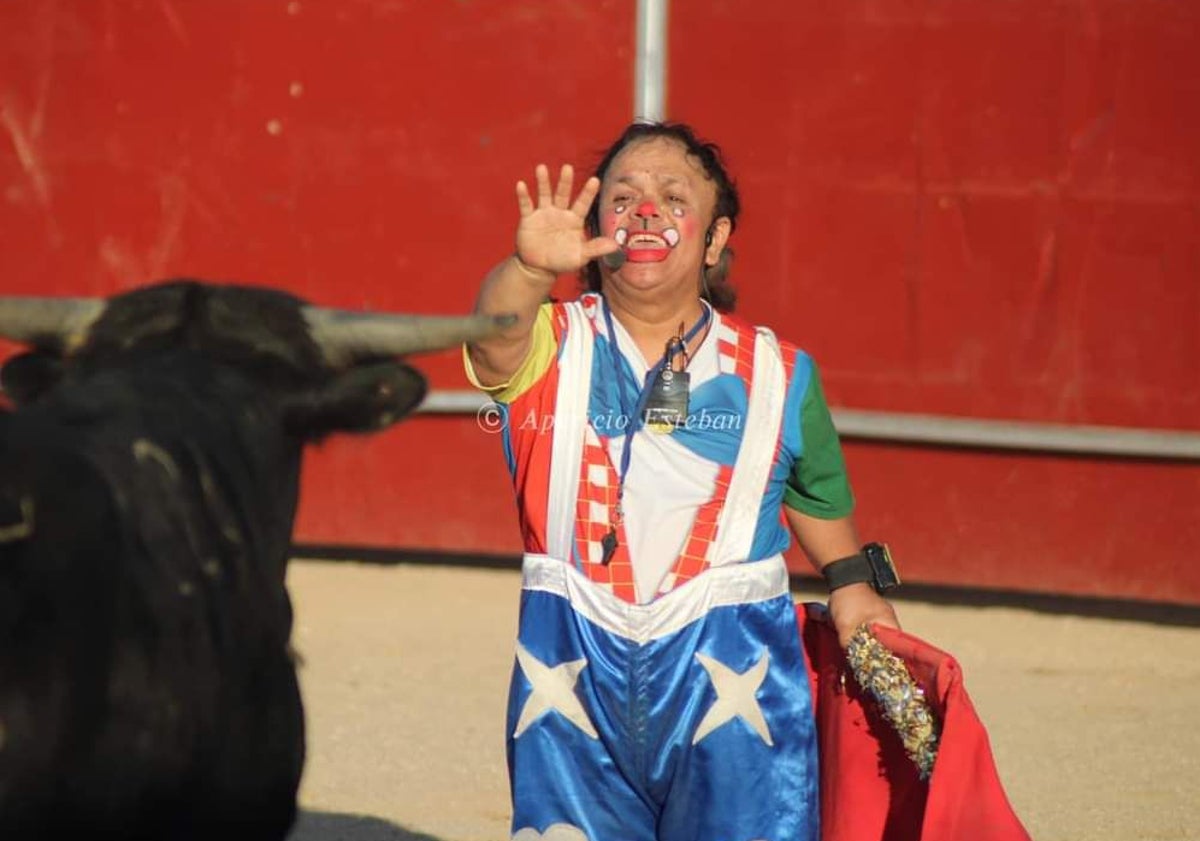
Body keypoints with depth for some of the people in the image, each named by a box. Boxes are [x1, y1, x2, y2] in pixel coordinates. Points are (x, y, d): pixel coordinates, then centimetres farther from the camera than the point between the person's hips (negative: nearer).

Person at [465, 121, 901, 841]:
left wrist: (851, 580, 12)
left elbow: (816, 492, 24)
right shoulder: (556, 348, 1)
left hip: (729, 680, 0)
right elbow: (497, 340, -24)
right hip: (577, 680, 0)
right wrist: (531, 270, -43)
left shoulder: (778, 373, 7)